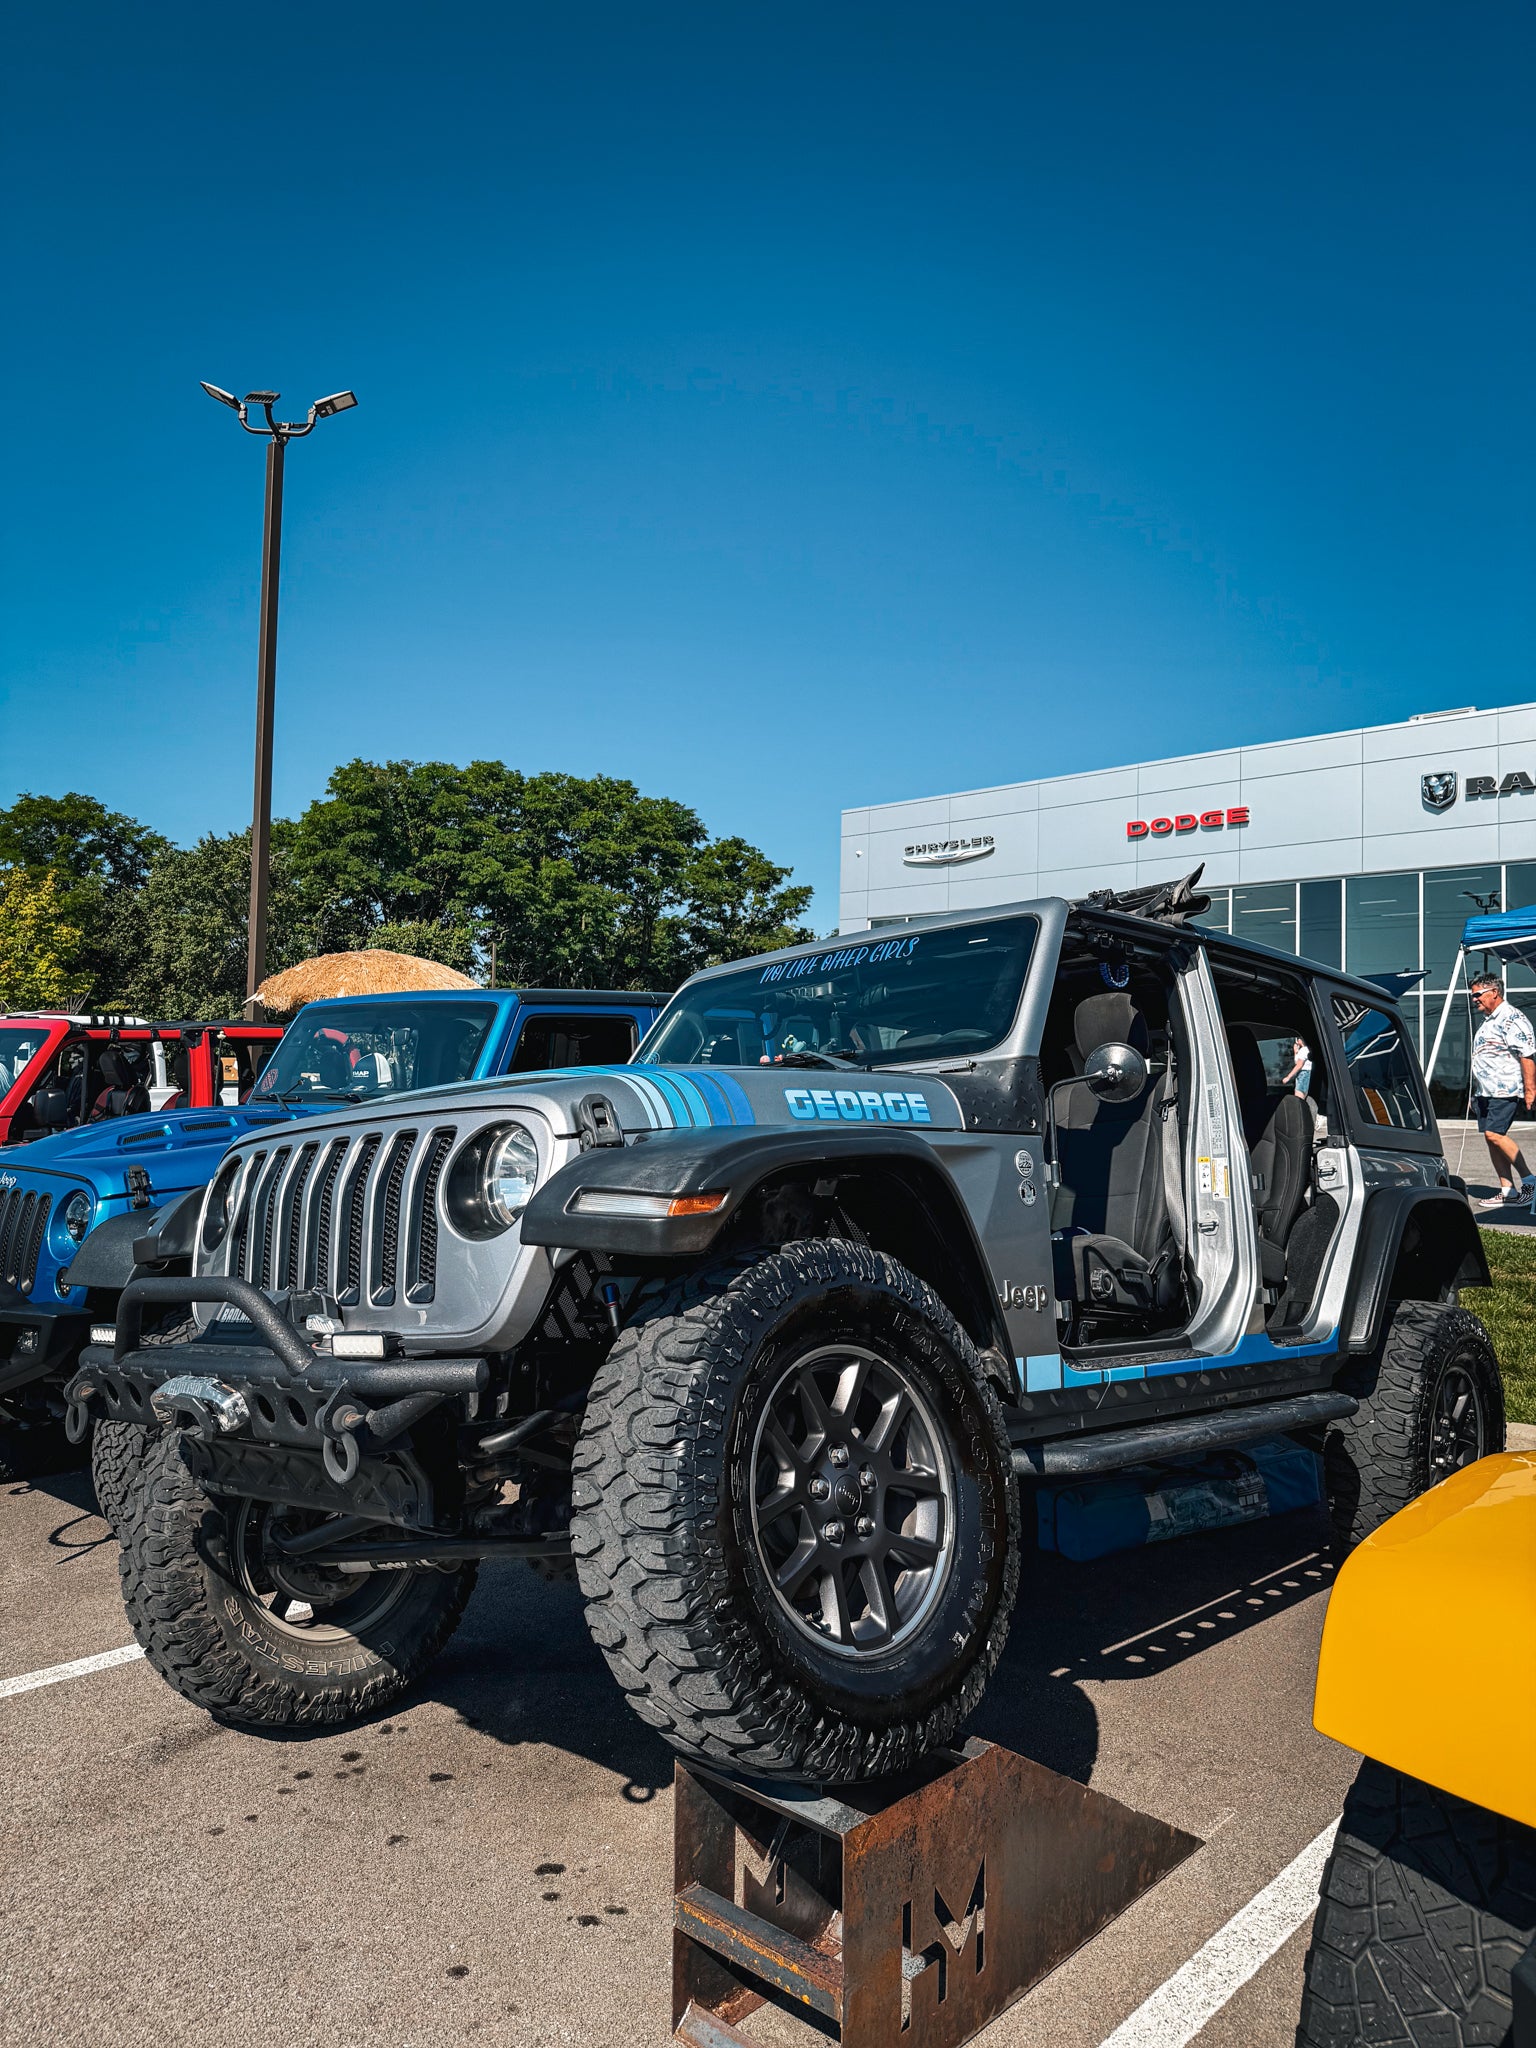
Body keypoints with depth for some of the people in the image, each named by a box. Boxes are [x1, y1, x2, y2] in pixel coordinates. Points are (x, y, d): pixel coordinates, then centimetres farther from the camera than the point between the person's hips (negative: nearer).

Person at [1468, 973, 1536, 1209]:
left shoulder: (1512, 1018, -10)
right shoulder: (1487, 1021, 21)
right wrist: (1476, 1093, 25)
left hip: (1506, 1090, -10)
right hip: (1486, 1092, 10)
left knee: (1494, 1133, -18)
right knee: (1492, 1138, 5)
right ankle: (1508, 1191, 9)